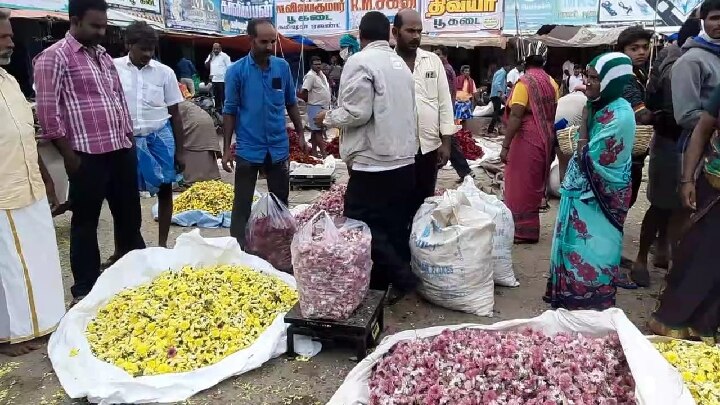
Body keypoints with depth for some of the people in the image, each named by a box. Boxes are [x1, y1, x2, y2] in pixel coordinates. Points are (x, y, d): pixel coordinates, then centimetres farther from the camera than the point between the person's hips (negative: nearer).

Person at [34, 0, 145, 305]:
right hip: (88, 155, -7)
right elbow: (47, 111, -11)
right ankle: (85, 290, 20)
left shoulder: (104, 55, 15)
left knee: (129, 214, 16)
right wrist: (69, 155, -12)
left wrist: (129, 138, 15)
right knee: (86, 222, 6)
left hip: (121, 150, 7)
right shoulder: (54, 57, -6)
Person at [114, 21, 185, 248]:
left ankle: (162, 244, 18)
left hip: (160, 136, 1)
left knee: (165, 189, 4)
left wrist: (179, 151, 2)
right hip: (126, 139, -1)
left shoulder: (164, 72, -1)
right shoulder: (113, 69, -4)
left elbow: (175, 114, 4)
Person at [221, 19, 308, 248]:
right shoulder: (237, 70, -7)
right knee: (242, 204, 6)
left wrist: (301, 134, 7)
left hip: (279, 147, 3)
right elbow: (229, 111, -4)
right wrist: (226, 149, -7)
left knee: (281, 202, 14)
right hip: (248, 149, -3)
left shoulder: (283, 67, 1)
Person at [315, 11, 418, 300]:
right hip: (404, 159, 9)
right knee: (395, 227, 12)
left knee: (364, 227, 1)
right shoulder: (399, 63, 13)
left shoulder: (360, 62, -10)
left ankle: (401, 278, 2)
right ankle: (385, 282, 22)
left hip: (373, 162, -8)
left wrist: (327, 118, 0)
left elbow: (357, 112, -17)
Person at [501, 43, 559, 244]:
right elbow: (555, 113, 12)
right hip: (545, 140, 8)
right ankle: (530, 227, 26)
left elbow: (516, 117, -19)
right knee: (535, 185, 16)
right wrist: (549, 137, 21)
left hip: (527, 141, -8)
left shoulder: (524, 82, -13)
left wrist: (505, 146, -18)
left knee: (521, 185, 1)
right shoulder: (552, 83, 9)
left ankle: (523, 231, 6)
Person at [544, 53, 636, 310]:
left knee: (590, 252, 3)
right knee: (580, 246, 19)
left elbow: (587, 158, -22)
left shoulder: (618, 116, -23)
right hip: (586, 191, 9)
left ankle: (588, 304, 19)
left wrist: (585, 119, -16)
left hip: (598, 196, -9)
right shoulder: (603, 107, 5)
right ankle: (576, 299, 34)